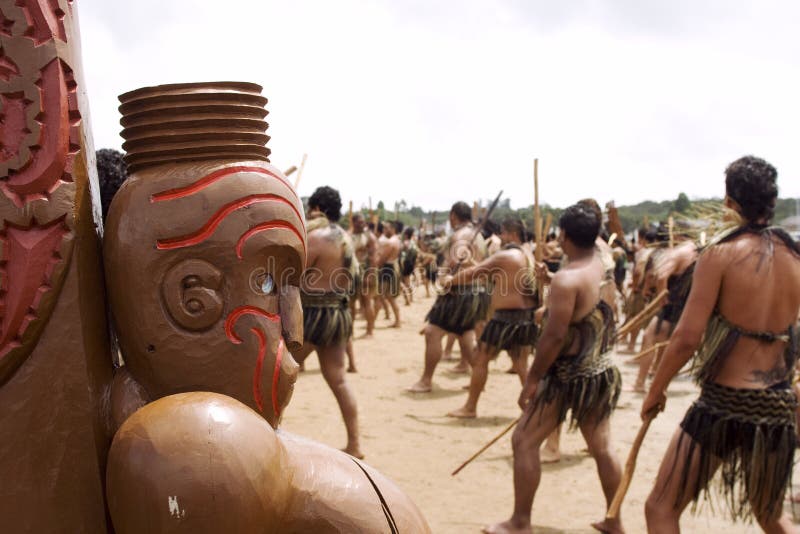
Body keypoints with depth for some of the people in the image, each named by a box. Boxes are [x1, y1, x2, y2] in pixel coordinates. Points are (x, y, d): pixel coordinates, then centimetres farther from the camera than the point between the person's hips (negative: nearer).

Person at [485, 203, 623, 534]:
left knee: (524, 441, 3)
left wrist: (532, 379, -16)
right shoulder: (607, 268, 3)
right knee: (602, 447, 18)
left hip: (570, 374, -8)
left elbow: (555, 336, -23)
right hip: (602, 370, 9)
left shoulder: (567, 279, -22)